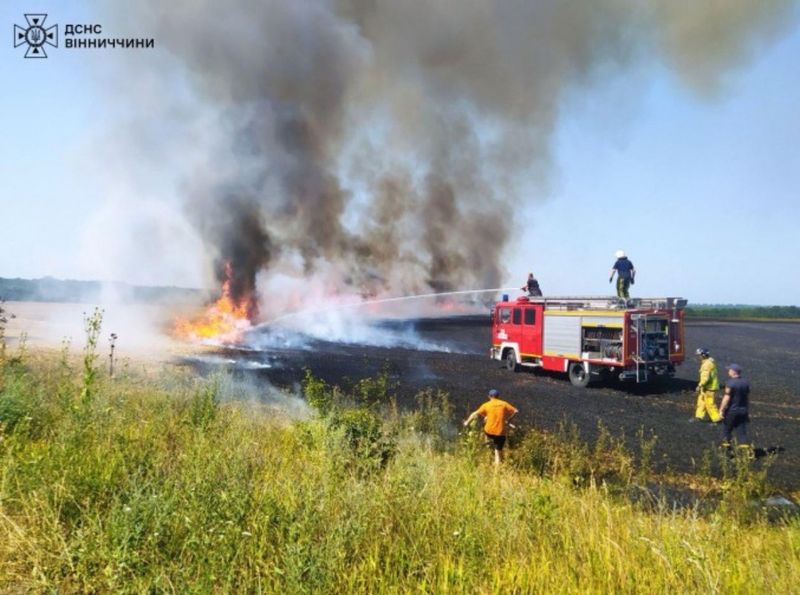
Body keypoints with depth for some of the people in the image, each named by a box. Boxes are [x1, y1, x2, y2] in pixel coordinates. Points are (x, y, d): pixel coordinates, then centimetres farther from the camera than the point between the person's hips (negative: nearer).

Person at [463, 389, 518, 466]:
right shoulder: (504, 404, 2)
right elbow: (515, 411, 0)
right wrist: (508, 420, 9)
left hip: (489, 431, 0)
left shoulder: (486, 405, -1)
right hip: (500, 432, 0)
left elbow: (475, 414, -1)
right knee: (498, 452, 5)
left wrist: (467, 422, 10)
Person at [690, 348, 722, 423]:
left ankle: (716, 418, 6)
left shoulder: (707, 364, -22)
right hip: (707, 386, 10)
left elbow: (706, 377, -28)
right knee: (701, 401, 15)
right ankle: (699, 416, 22)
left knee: (709, 403, -2)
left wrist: (700, 385, -21)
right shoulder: (710, 361, 10)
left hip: (709, 387, -10)